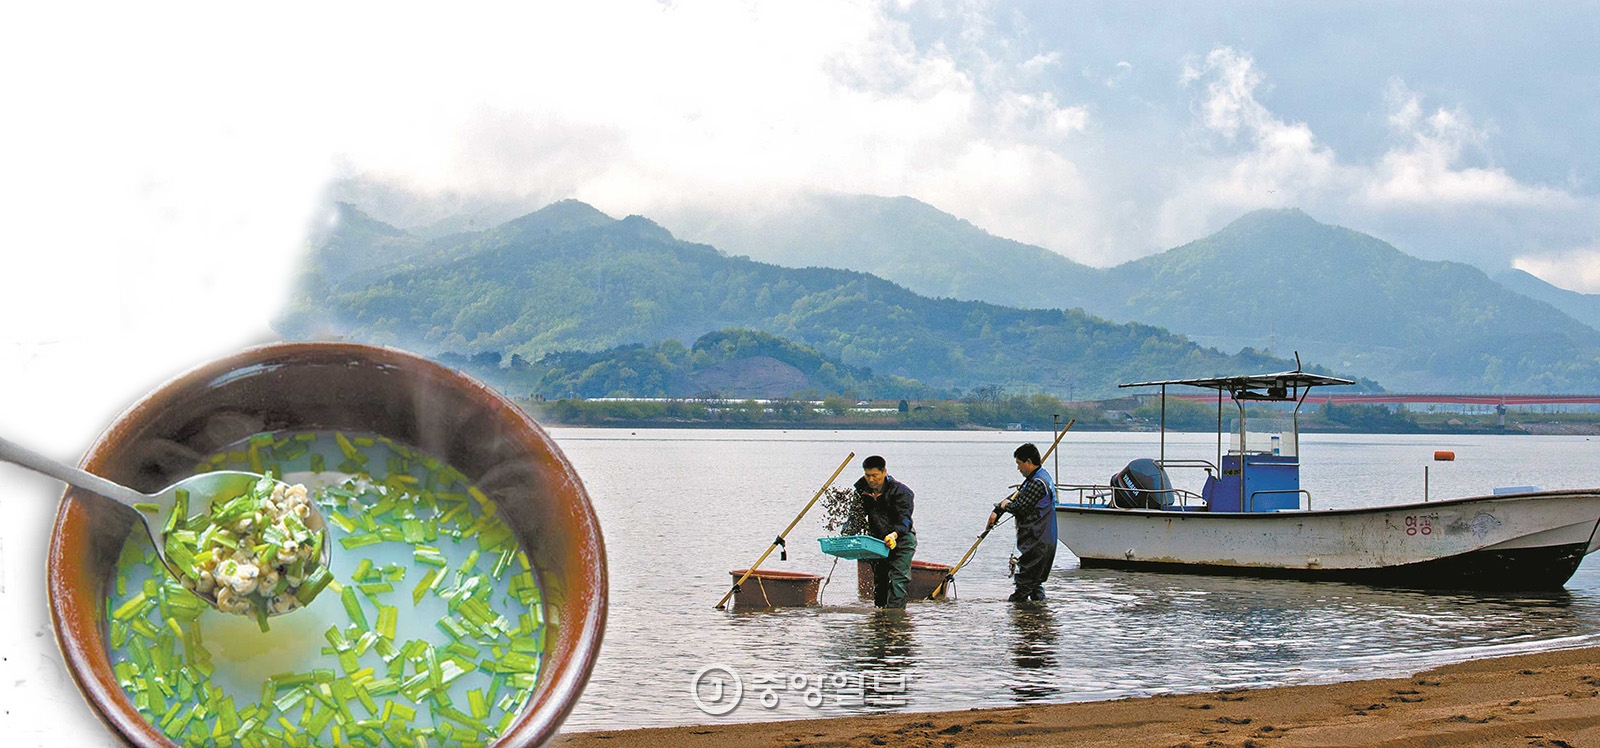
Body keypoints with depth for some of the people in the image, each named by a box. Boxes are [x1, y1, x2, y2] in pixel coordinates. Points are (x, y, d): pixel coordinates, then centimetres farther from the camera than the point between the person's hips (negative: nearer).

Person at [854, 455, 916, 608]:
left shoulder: (899, 491, -17)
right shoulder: (861, 489, 0)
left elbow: (904, 519, -27)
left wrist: (894, 535, -47)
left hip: (901, 540, -6)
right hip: (877, 541, 6)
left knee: (897, 580, -18)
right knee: (879, 581, 12)